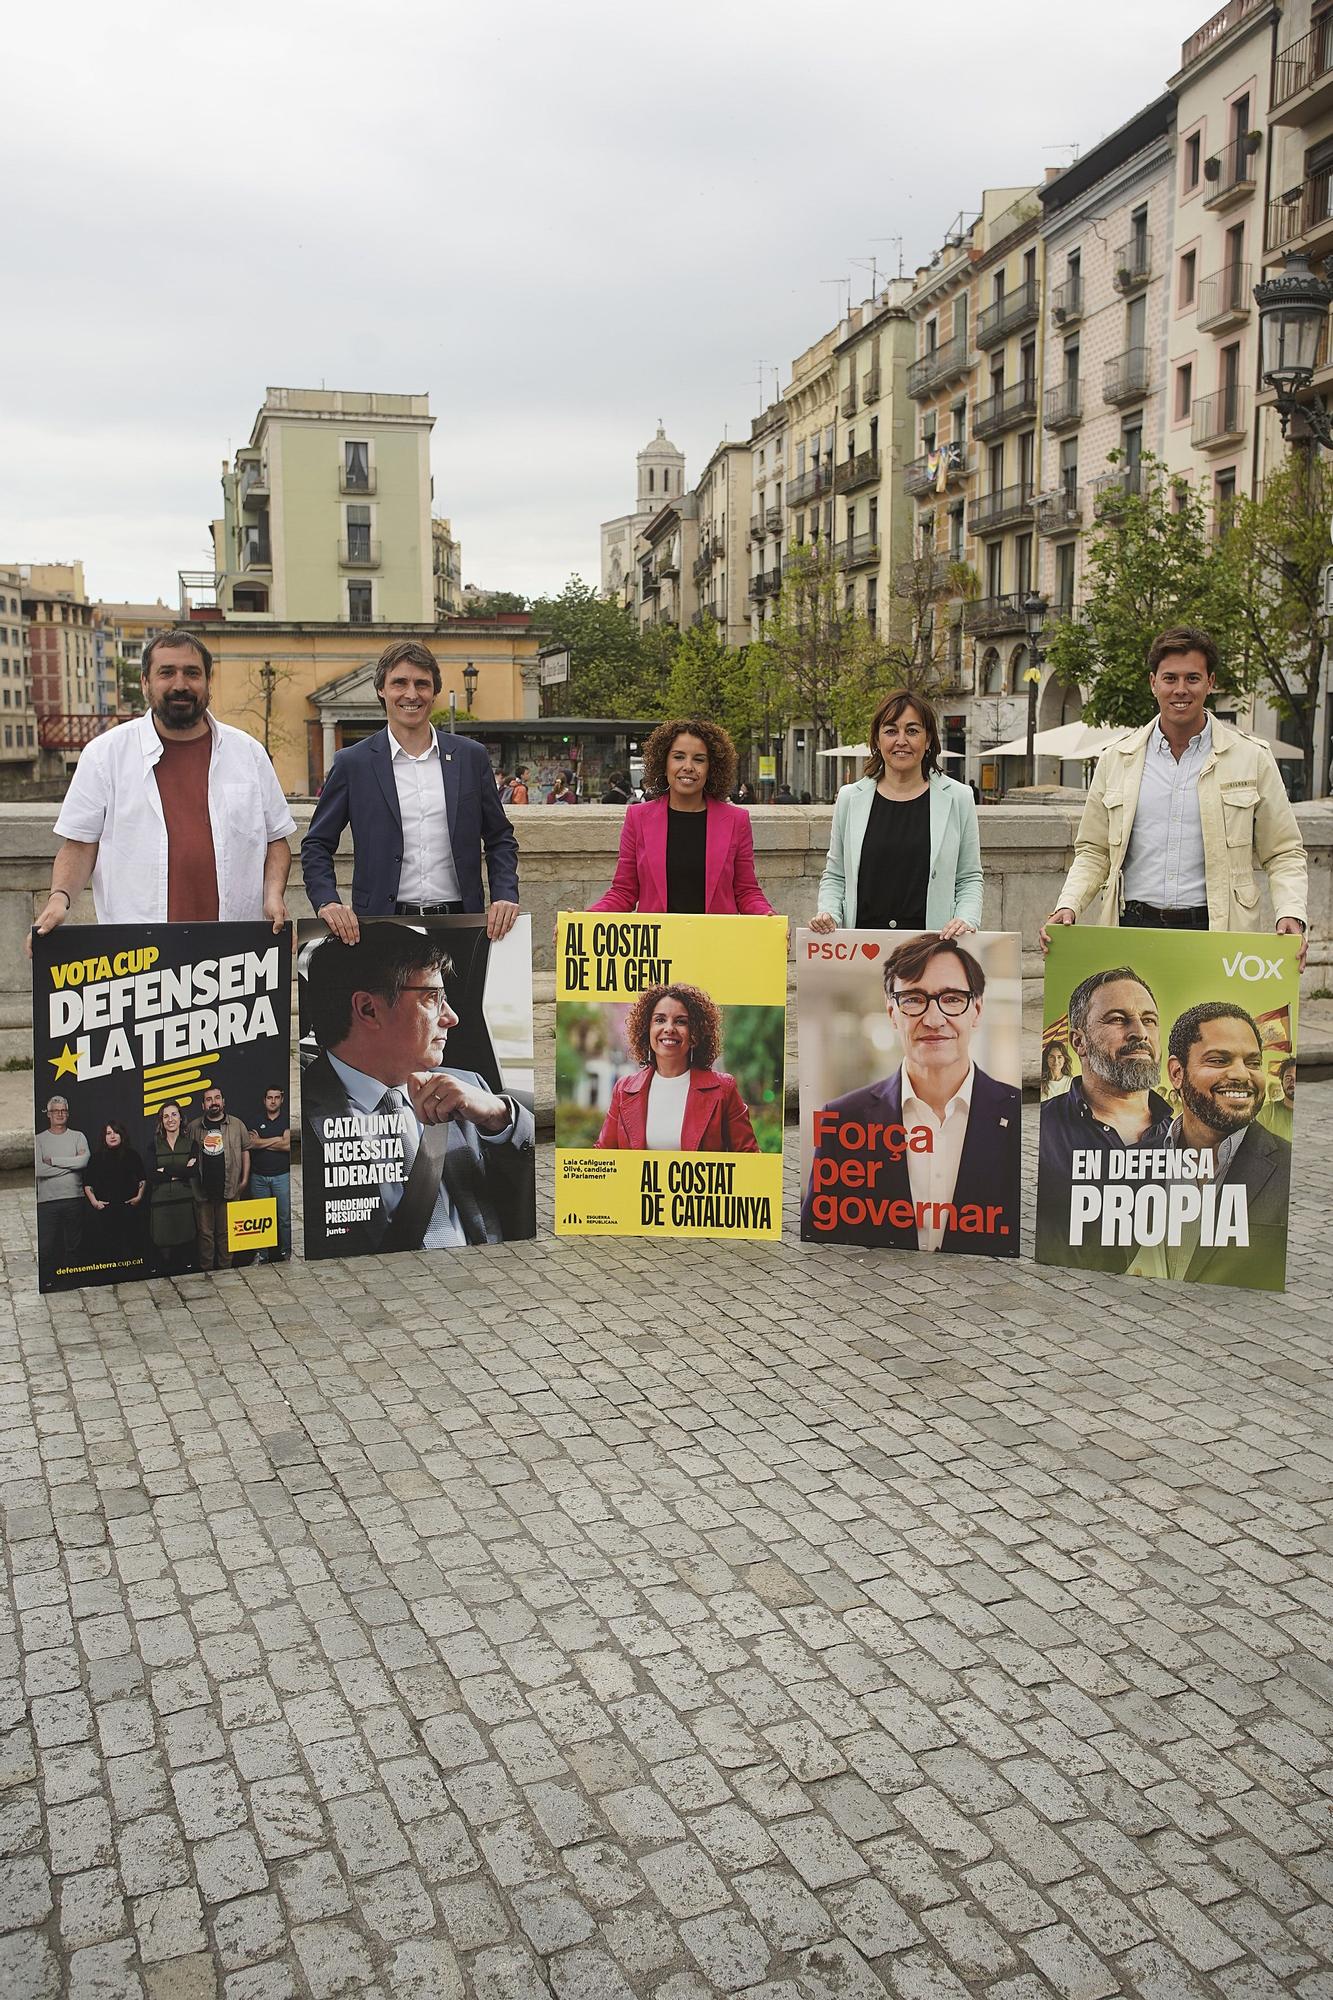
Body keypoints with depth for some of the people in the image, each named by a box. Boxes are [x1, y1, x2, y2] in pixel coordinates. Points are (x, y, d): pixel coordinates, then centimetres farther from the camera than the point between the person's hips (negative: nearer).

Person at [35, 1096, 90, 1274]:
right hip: (47, 1200, -1)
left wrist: (52, 1160, -8)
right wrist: (71, 1163, -7)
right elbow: (38, 1169, -10)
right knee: (45, 1249, -4)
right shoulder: (39, 1140, 6)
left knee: (74, 1247, 7)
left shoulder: (78, 1137, 10)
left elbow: (84, 1160, -10)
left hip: (74, 1199, 1)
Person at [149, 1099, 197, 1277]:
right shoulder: (154, 1146, 9)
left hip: (184, 1200, 0)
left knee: (185, 1245, -3)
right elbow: (153, 1174, -5)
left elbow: (192, 1171, -7)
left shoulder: (190, 1143, 8)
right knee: (162, 1245, -4)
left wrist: (166, 1171, -7)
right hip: (161, 1201, 0)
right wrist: (180, 1171, -8)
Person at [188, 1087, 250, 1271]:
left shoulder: (237, 1125, 4)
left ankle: (225, 1269, 14)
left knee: (226, 1233, 5)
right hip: (202, 1191, 1)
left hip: (229, 1189, -1)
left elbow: (245, 1152, 8)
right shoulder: (194, 1127, 6)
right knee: (205, 1233, 6)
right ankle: (206, 1270, 13)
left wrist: (244, 1180, 3)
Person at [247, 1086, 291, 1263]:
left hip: (282, 1175, -2)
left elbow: (289, 1145, -10)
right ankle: (262, 1254, 9)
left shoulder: (287, 1121, 6)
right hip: (258, 1176, 2)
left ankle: (286, 1252, 5)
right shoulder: (256, 1122, 12)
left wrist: (262, 1142, -2)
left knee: (285, 1218, -3)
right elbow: (250, 1143, -5)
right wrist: (278, 1140, -7)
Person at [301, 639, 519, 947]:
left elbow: (500, 840, 15)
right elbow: (316, 845, 7)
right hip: (382, 925, -1)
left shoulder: (471, 757, 8)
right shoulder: (352, 763, 3)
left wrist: (505, 897, -1)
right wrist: (327, 901, -9)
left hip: (458, 925, 2)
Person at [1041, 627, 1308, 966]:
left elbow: (1284, 854, 12)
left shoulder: (1252, 758, 8)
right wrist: (1067, 906, 0)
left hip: (1217, 932, -1)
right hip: (1134, 928, 1)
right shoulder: (1116, 760, 13)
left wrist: (1291, 914, -6)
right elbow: (1093, 852, 18)